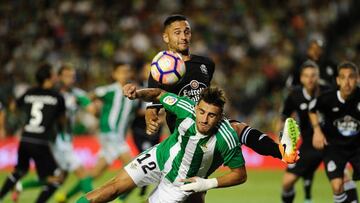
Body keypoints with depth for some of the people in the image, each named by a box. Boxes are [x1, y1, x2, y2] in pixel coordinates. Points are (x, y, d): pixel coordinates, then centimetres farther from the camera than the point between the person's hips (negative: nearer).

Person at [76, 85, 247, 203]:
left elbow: (240, 174, -17)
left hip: (181, 182, -2)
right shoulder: (187, 107, -25)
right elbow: (159, 95, -6)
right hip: (160, 157, 2)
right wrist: (137, 93, -24)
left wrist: (209, 184, -25)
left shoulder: (227, 139, -31)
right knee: (115, 186, -7)